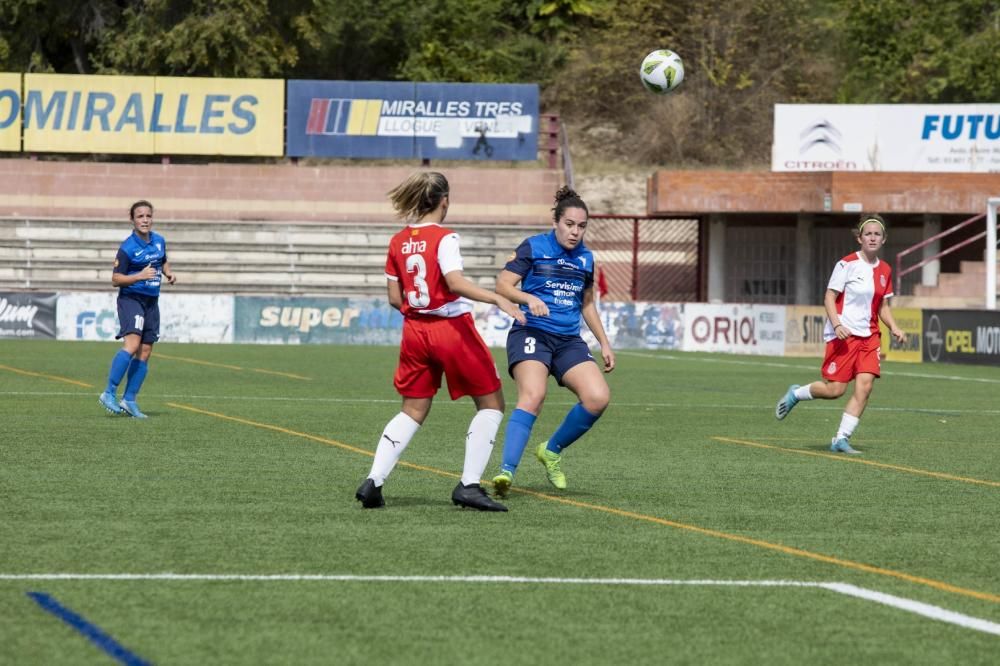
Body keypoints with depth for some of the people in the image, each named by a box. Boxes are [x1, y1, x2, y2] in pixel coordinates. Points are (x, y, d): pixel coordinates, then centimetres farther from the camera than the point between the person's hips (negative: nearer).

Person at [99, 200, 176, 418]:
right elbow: (115, 279, -11)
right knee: (132, 343, -24)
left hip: (151, 301, 7)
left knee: (145, 352, 5)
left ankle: (129, 400, 12)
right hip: (130, 299, -7)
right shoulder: (127, 247, -12)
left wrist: (169, 273, 6)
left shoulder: (159, 241, 8)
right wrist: (140, 276, -24)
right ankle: (109, 393, -20)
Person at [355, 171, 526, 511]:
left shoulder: (398, 242, 6)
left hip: (415, 330, 6)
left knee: (412, 411, 15)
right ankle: (469, 484, -3)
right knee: (491, 403, 7)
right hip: (452, 328, -6)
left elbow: (395, 299, 7)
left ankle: (373, 481, 0)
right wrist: (497, 299, -34)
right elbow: (456, 282, -26)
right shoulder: (444, 238, -12)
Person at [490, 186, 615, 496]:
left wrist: (604, 343, 23)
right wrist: (529, 298, -24)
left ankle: (552, 450, 9)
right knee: (533, 395, -30)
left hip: (569, 341, 5)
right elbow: (503, 285, -5)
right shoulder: (533, 247, 1)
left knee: (598, 397, -15)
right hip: (531, 334, -5)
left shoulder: (585, 258, 16)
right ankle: (507, 470, -35)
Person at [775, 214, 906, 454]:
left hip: (869, 335, 5)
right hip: (844, 335, -5)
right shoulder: (847, 264, -9)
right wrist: (837, 324, -23)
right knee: (834, 389, -7)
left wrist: (894, 328, 3)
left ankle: (842, 438, -2)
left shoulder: (884, 270, 9)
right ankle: (796, 394, 23)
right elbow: (829, 298, -8)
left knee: (865, 386, -10)